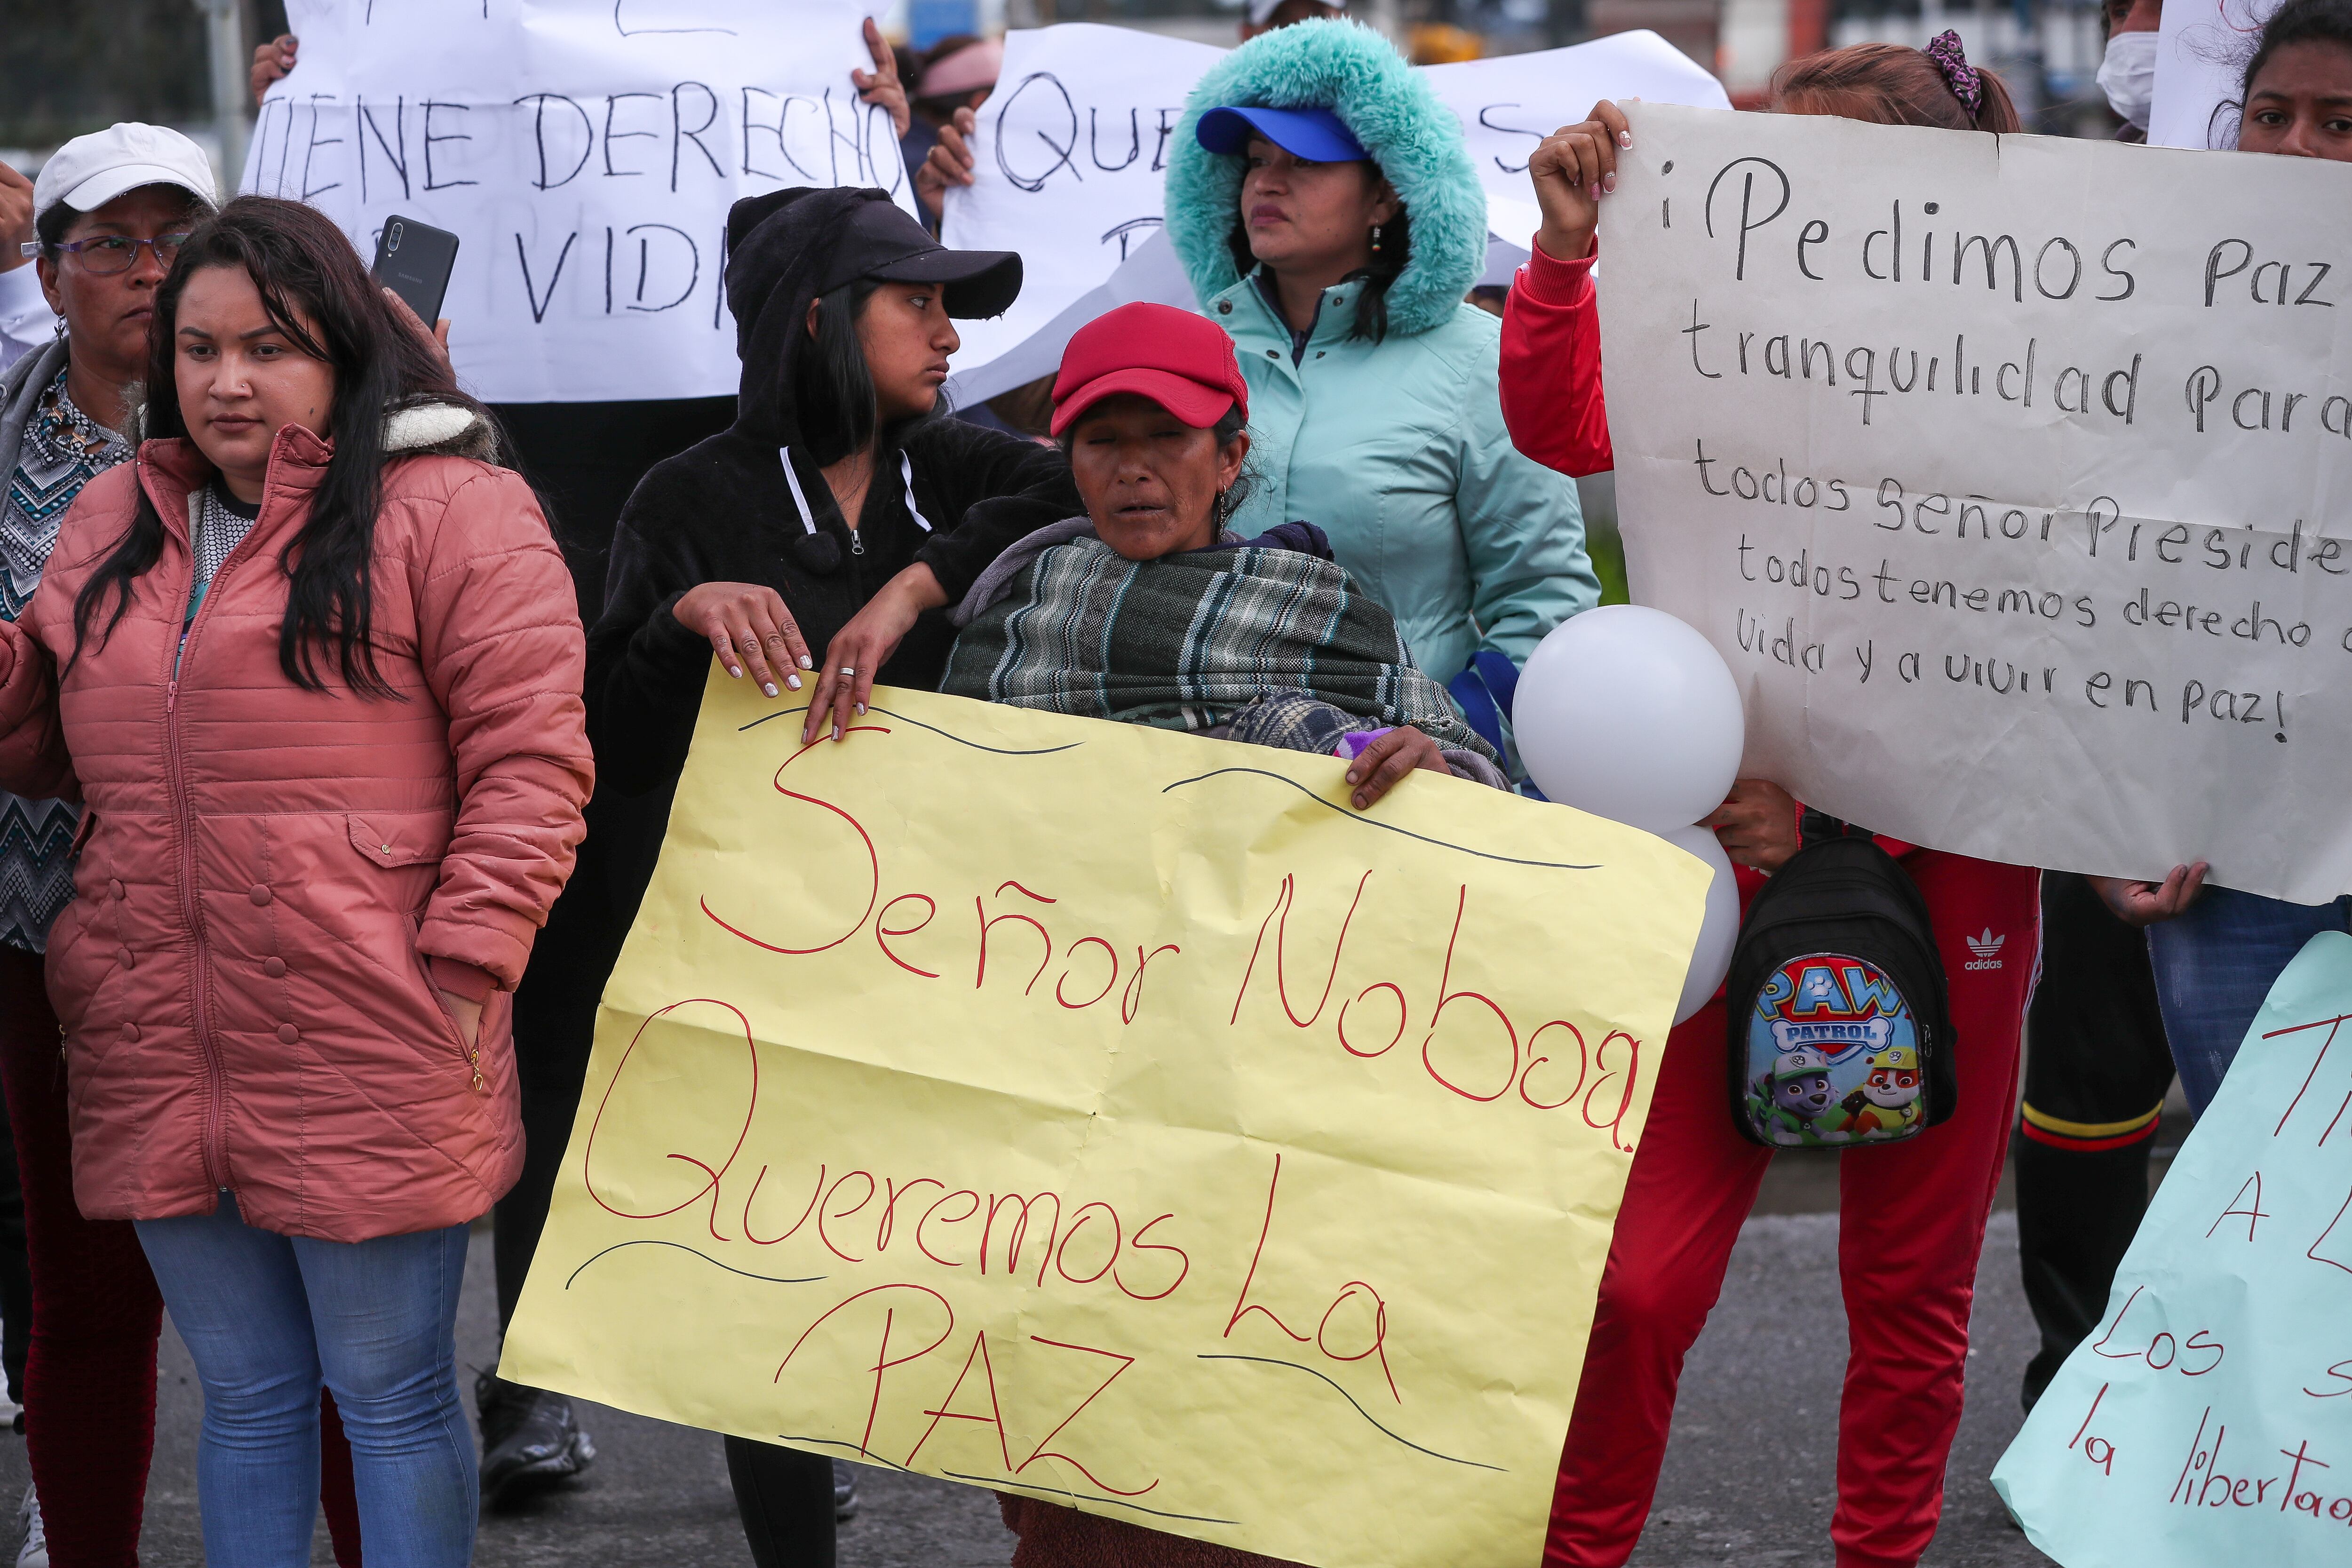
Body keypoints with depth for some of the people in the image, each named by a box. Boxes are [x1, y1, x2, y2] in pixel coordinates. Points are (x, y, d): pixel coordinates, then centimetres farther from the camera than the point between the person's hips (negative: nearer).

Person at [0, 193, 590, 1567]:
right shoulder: (115, 522, 15)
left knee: (390, 1393, 4)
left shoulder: (451, 512, -5)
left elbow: (528, 759, -10)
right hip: (160, 1059, 6)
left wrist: (465, 969, -15)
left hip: (367, 1067, -6)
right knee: (245, 1393, 15)